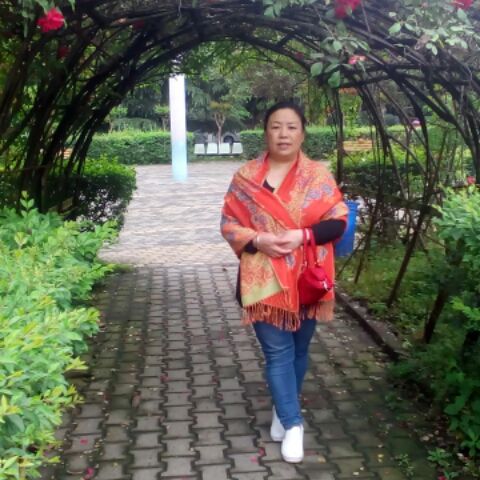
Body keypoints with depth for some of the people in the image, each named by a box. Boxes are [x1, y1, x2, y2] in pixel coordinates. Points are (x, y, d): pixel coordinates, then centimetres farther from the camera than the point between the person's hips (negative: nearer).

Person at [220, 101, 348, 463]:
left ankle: (283, 410, 36)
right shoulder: (246, 177, -1)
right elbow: (229, 224, 1)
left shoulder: (319, 174, -2)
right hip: (264, 280, -1)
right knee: (278, 351, 0)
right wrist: (257, 240, -18)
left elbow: (338, 221, -5)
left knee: (299, 349, 15)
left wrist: (302, 235, -20)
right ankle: (293, 423, 13)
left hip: (306, 279, 1)